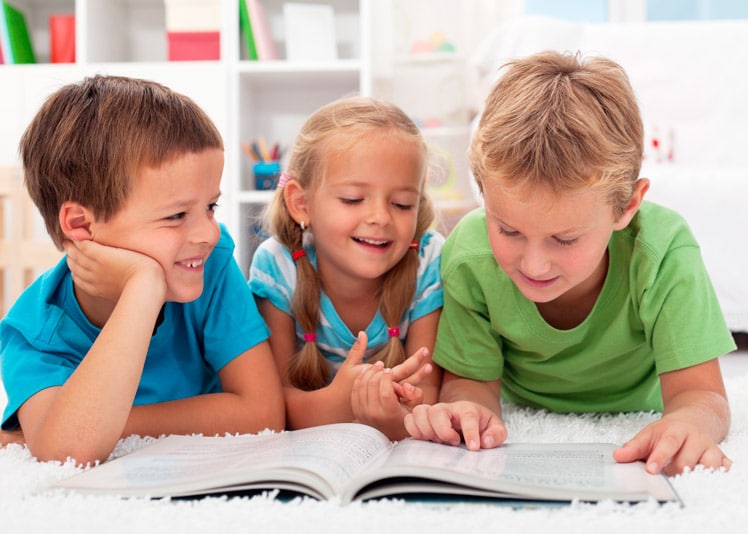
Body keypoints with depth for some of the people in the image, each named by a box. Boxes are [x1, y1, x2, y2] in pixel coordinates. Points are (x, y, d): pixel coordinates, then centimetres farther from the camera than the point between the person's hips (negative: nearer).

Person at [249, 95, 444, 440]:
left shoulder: (429, 264, -16)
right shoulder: (277, 266, -17)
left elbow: (427, 396, -18)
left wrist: (396, 420, -42)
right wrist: (340, 401, -38)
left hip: (400, 451, 1)